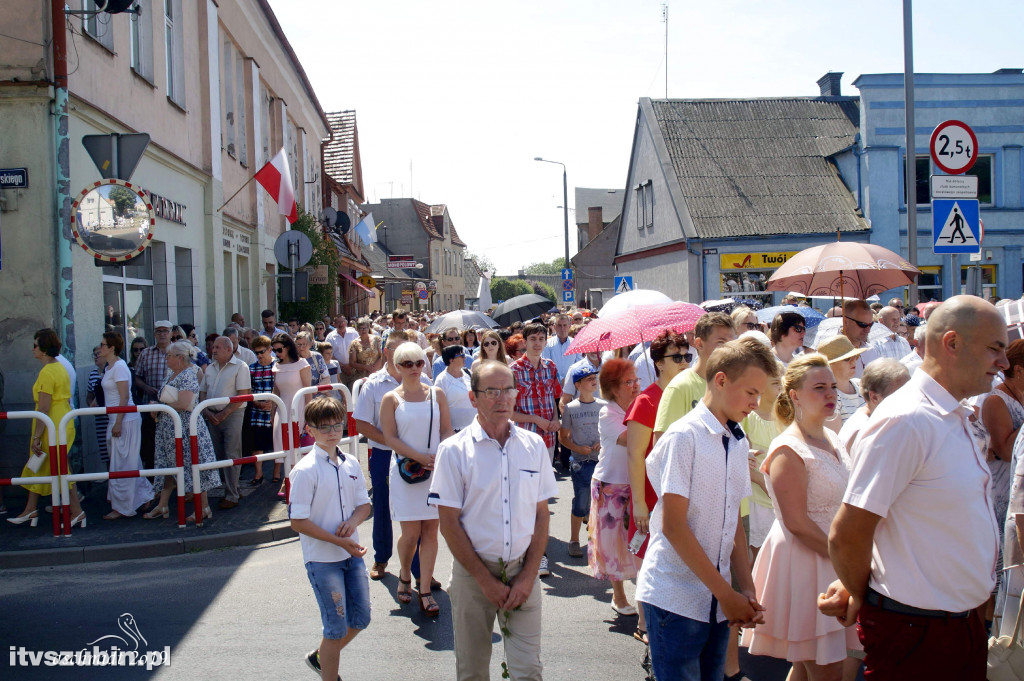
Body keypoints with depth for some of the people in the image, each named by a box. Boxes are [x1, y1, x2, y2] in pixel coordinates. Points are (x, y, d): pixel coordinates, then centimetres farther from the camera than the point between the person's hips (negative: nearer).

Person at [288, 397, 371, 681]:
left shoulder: (351, 464, 3)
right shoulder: (305, 471, -16)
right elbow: (297, 521, -16)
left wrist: (353, 522, -11)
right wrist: (338, 541, -20)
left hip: (352, 554, 6)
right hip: (322, 559, -6)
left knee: (360, 618, 15)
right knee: (336, 628, 0)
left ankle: (320, 657, 39)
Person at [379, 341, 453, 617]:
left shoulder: (436, 394, 8)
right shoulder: (391, 399, 1)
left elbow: (447, 431, 8)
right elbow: (390, 438, -4)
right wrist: (421, 457, -14)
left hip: (436, 470, 2)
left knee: (430, 531, 2)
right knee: (410, 534, -2)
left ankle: (425, 591, 10)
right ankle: (405, 577, 27)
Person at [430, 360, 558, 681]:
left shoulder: (534, 445, 2)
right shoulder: (454, 450, -7)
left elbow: (541, 514, 5)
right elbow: (449, 523, -7)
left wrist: (528, 575, -4)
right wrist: (486, 580, -10)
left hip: (523, 572, 2)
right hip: (473, 573, -1)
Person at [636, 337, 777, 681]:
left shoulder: (739, 443, 10)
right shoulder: (684, 436, -13)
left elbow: (734, 521, 13)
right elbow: (673, 526, -16)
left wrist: (746, 589, 2)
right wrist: (725, 592, -13)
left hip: (717, 600, 7)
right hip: (675, 600, -7)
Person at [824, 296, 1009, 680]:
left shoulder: (955, 417, 9)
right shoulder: (904, 421, -22)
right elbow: (846, 536, -24)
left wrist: (858, 588, 5)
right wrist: (860, 596, -4)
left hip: (965, 620, 8)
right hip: (915, 633, -8)